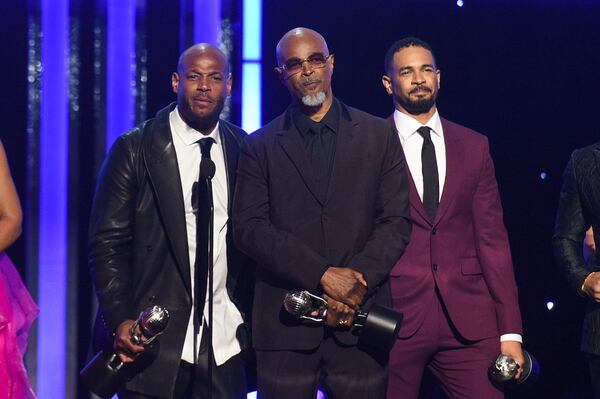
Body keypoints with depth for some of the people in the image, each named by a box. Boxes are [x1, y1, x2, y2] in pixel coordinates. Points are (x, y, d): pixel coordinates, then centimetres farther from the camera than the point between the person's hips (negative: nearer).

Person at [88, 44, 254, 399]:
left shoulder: (244, 150, 8)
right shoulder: (134, 150, -2)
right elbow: (107, 243, -4)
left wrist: (256, 322, 4)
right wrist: (120, 320, -14)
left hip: (226, 343, 3)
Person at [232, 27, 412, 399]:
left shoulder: (379, 135, 10)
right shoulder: (261, 146, 8)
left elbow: (396, 221, 4)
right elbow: (249, 227, -3)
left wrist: (356, 282, -11)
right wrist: (323, 275, -13)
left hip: (359, 318, 0)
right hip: (286, 324, 0)